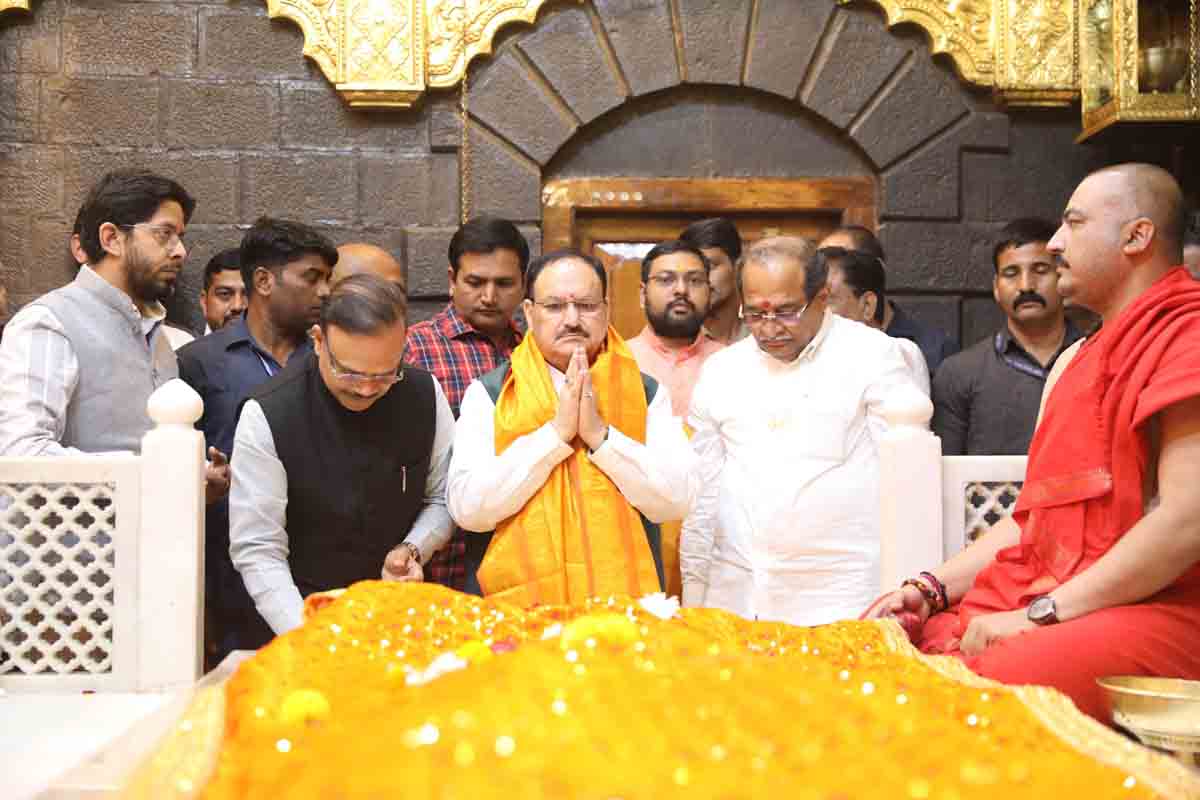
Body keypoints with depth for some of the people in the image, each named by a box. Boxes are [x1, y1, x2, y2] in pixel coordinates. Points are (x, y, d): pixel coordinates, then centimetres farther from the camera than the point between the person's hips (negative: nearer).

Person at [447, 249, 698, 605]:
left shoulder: (647, 392, 5)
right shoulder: (488, 393, 1)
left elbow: (676, 501, -5)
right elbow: (468, 508, -10)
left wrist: (599, 434, -13)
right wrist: (556, 432, -13)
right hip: (515, 603, 0)